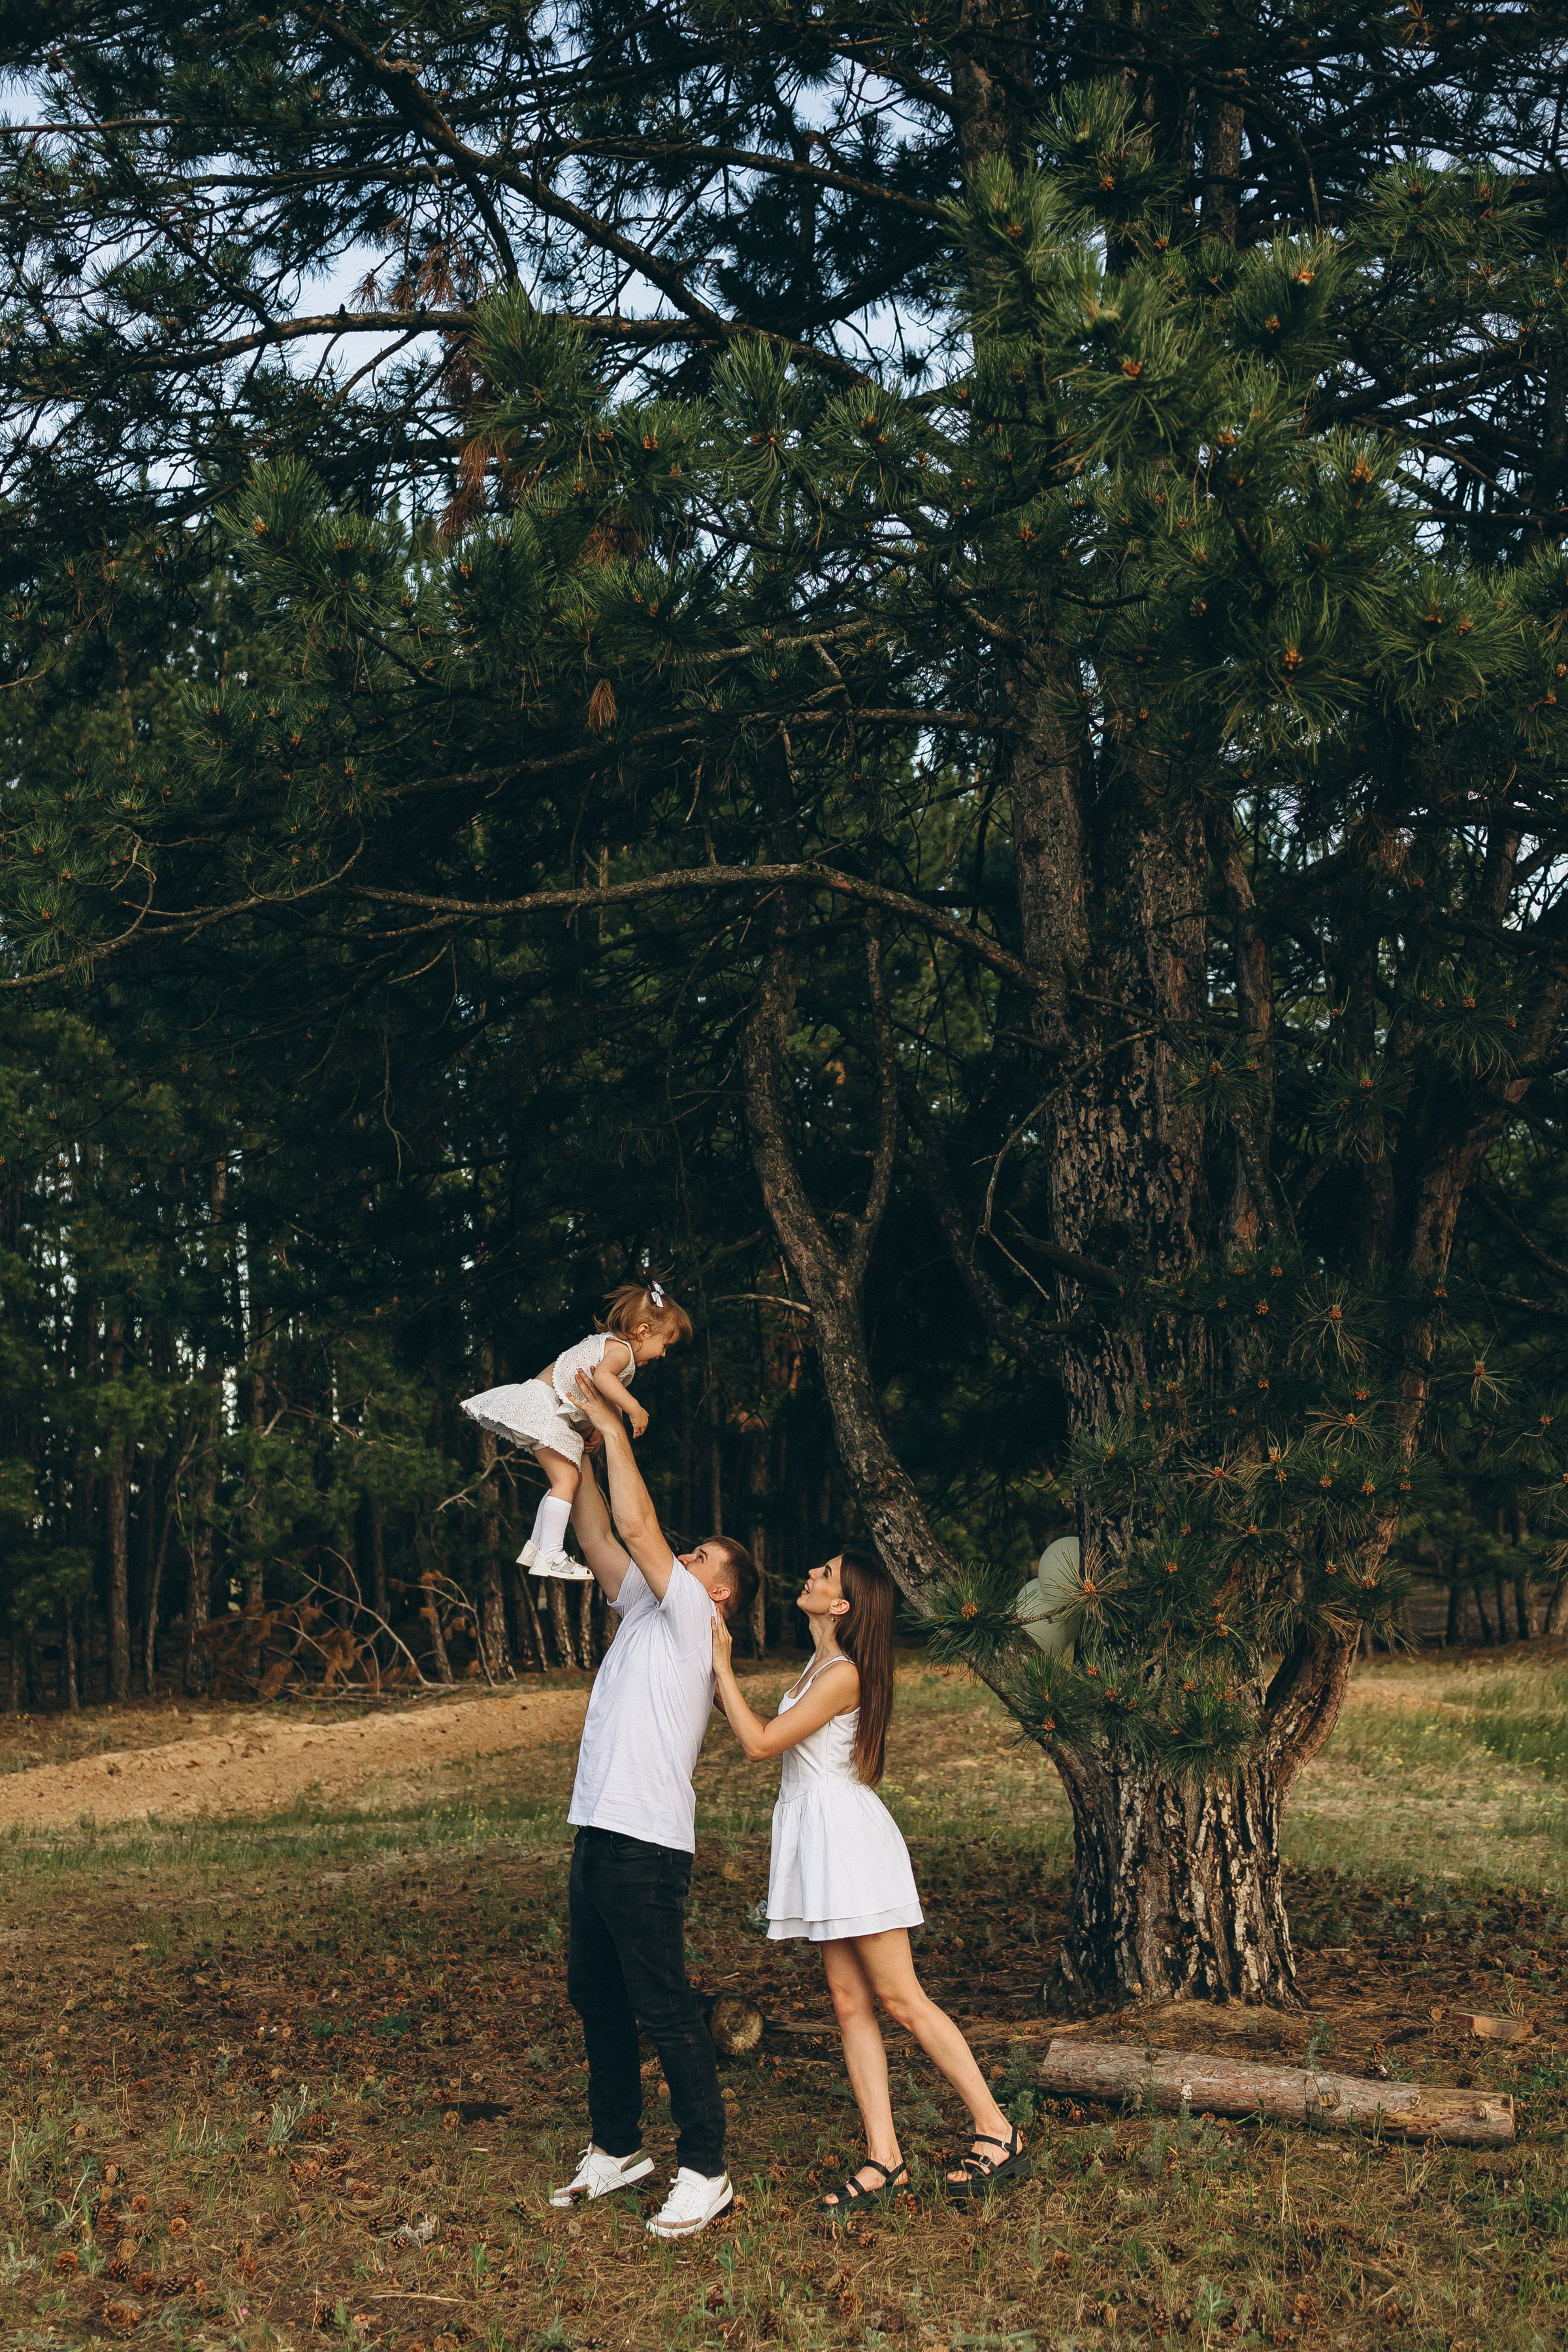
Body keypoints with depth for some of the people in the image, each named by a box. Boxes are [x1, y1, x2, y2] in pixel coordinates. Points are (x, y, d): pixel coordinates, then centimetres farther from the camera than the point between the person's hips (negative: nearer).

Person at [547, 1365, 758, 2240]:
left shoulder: (693, 1621, -4)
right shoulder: (647, 1612, 19)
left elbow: (637, 1524, -13)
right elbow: (601, 1538, 20)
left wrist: (615, 1429, -6)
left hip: (648, 1847, -9)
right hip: (599, 1837, 9)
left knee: (666, 2009, -6)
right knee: (597, 1998, 16)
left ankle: (705, 2171, 0)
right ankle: (616, 2147, 28)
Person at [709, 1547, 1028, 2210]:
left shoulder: (843, 1673, -17)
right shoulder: (821, 1663, 13)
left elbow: (760, 1743, -16)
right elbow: (770, 1739, 16)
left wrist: (721, 1664, -10)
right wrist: (718, 1667, 14)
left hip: (848, 1836, -10)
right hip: (822, 1841, 10)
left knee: (901, 2000, -6)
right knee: (849, 2004, 6)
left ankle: (999, 2134, 2)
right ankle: (884, 2160, 6)